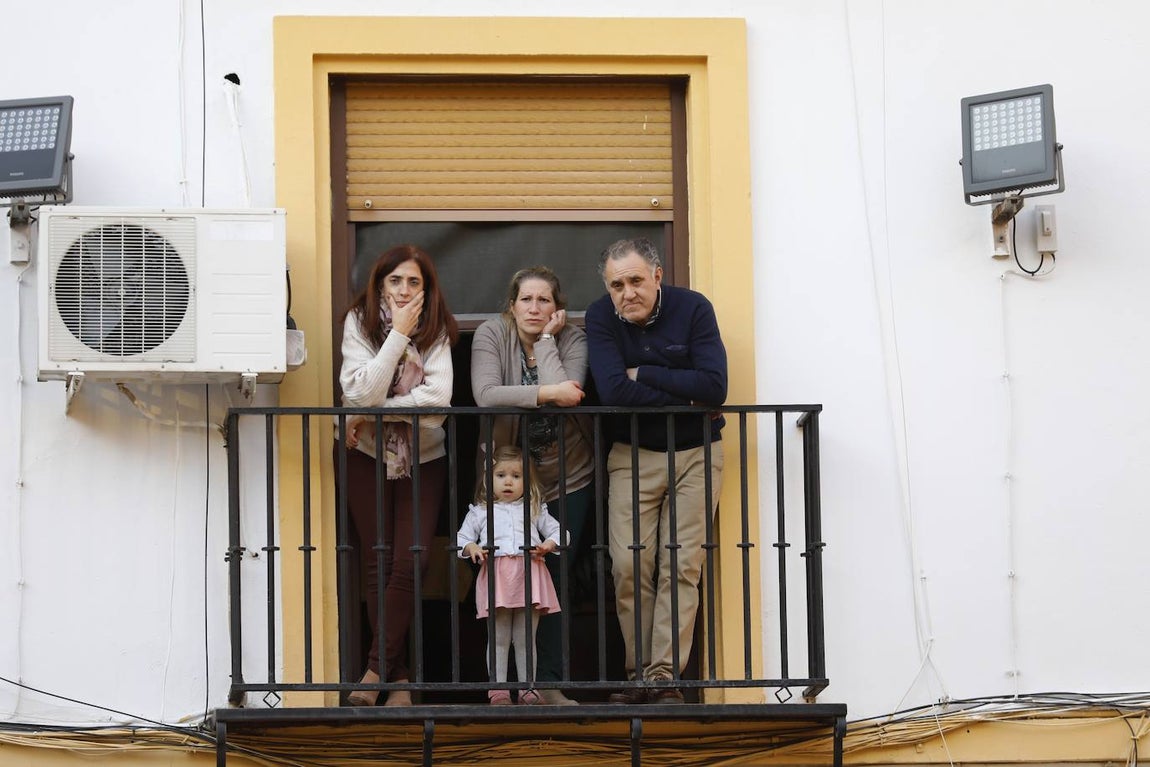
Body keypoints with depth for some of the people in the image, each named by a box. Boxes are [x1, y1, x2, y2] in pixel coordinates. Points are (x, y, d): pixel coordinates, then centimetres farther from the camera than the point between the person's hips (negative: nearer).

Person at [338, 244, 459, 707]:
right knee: (377, 563, 0)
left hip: (422, 458, 0)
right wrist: (398, 335, -22)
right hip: (368, 456, 0)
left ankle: (376, 670, -5)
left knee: (408, 563, -12)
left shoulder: (436, 329, -6)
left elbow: (438, 396, -19)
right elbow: (361, 392, -21)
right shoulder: (359, 322, -8)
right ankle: (399, 677, 6)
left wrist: (375, 413, -20)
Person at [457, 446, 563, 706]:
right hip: (496, 575, -1)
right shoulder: (480, 512, 15)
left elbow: (556, 531, 19)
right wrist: (472, 549, -7)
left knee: (526, 638, 4)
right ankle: (498, 689, 1)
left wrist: (547, 546, -2)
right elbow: (462, 538, 15)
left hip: (529, 575, 1)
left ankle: (528, 688, 8)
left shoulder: (534, 509, 18)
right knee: (499, 638, -2)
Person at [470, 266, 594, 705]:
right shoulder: (491, 335, -7)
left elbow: (567, 396, -24)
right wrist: (548, 392, -28)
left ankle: (548, 684, 7)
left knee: (554, 580, 1)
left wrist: (546, 339, -18)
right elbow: (485, 395, -24)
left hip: (566, 478, 0)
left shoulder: (572, 340, -6)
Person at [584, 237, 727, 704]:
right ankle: (639, 674, 3)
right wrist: (682, 397, -17)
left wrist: (643, 374, -16)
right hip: (633, 455, 1)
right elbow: (613, 391, -21)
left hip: (695, 453, -1)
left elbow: (714, 387, -20)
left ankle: (665, 676, -5)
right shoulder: (601, 318, -7)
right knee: (629, 567, -7)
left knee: (682, 566, -6)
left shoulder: (693, 309, -10)